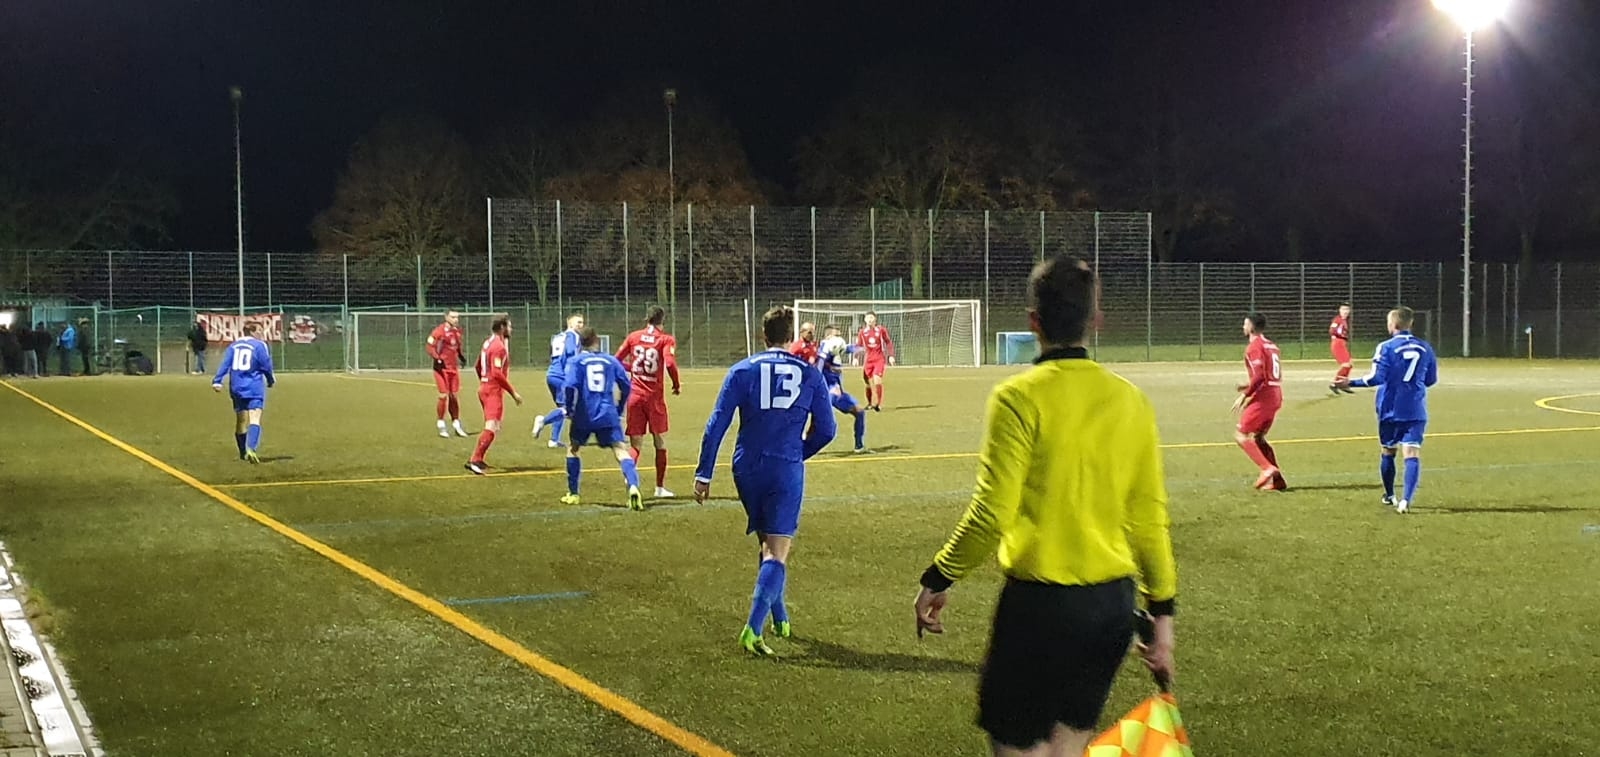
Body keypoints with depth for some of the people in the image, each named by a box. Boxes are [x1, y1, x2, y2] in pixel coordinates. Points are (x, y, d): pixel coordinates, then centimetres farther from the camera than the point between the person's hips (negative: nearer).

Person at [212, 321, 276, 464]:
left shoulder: (234, 345, 9)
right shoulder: (259, 345, -4)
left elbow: (225, 363, 0)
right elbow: (266, 365, -3)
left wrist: (217, 380, -6)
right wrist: (271, 381, 14)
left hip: (237, 388, 5)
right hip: (254, 387, -5)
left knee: (241, 422, 16)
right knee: (255, 420, -14)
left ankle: (243, 452, 29)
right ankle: (250, 448, -35)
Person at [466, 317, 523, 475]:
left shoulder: (488, 343, 14)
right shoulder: (499, 346, -15)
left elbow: (478, 367, 24)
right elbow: (497, 373, -23)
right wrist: (513, 392, -19)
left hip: (484, 388, 10)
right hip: (494, 390, -10)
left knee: (490, 426, 19)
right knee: (491, 428, -12)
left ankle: (478, 459, 22)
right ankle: (474, 460, -19)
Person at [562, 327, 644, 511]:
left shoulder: (576, 361, 2)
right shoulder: (610, 361, 10)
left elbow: (570, 386, -13)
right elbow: (626, 385, 12)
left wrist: (568, 409, 1)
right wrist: (619, 408, 26)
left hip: (583, 416, 0)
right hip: (608, 416, 1)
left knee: (572, 448, 23)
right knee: (621, 450, -7)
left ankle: (573, 494, 28)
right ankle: (633, 487, -34)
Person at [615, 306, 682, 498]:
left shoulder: (633, 337, 5)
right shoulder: (666, 339, -5)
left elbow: (616, 360, 6)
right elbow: (670, 363, -19)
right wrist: (676, 385, -4)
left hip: (634, 395, 2)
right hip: (655, 396, -2)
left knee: (635, 444, 4)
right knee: (660, 443, 13)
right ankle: (660, 487, 16)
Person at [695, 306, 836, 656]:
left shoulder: (742, 371, 1)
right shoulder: (810, 374, 2)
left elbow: (717, 424, -4)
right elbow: (825, 430, 4)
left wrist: (703, 474, -1)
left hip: (747, 470, 2)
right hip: (787, 471, -2)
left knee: (766, 545, 21)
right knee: (777, 553, -4)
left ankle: (780, 619, 30)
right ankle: (753, 629, -19)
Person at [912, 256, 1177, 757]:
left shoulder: (1019, 397, -12)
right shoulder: (1130, 400, 4)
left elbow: (990, 516, -14)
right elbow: (1149, 519, 8)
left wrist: (938, 579, -1)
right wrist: (1162, 612, 16)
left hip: (1040, 602, -6)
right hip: (1113, 603, 6)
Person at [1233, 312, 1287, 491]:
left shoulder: (1254, 347, -10)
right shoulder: (1271, 346, 18)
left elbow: (1259, 376, -20)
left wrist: (1245, 395, -15)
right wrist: (1250, 387, 20)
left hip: (1263, 398, -9)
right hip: (1276, 396, 9)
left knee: (1241, 435, -4)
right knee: (1258, 437, 15)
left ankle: (1267, 469, -15)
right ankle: (1277, 479, 9)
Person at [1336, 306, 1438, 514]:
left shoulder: (1387, 348, -8)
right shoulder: (1424, 348, 4)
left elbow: (1376, 378, -15)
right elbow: (1431, 380, 13)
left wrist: (1351, 383, -4)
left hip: (1391, 409, -1)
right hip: (1416, 411, 1)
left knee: (1388, 452, 17)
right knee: (1412, 455, -7)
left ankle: (1389, 496, 32)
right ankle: (1406, 499, -23)